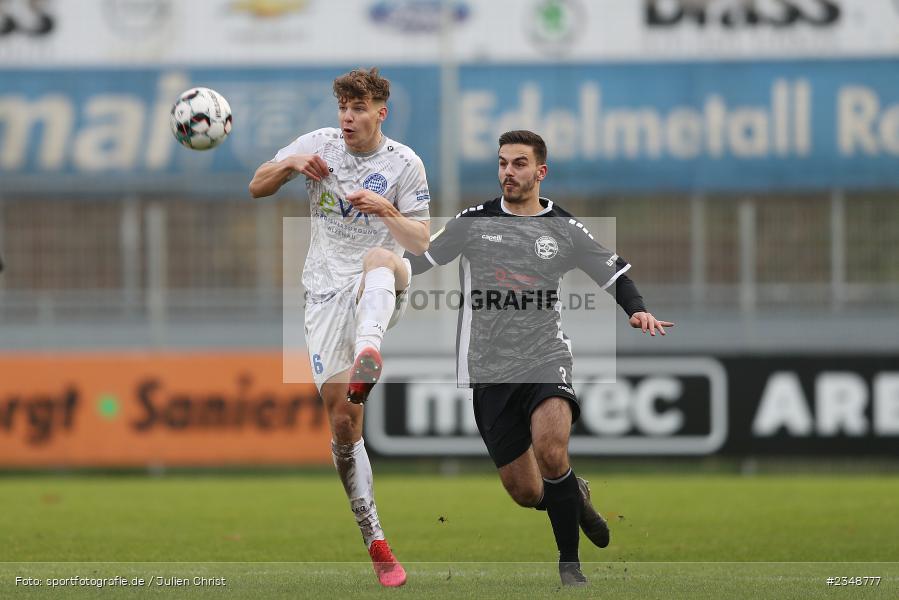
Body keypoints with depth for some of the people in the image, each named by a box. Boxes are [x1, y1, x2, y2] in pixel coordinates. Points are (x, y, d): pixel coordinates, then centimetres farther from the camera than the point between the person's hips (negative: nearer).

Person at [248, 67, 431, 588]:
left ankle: (367, 355, -69)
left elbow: (421, 243, -1)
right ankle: (375, 541, 3)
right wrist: (290, 164, -7)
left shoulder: (405, 163, 0)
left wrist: (386, 211, -20)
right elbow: (257, 188, 13)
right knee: (343, 421, -4)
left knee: (380, 259, -41)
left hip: (381, 292, -3)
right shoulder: (319, 144, 7)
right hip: (327, 293, 3)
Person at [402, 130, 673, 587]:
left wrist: (637, 310, -6)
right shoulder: (473, 222, 4)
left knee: (550, 450, -30)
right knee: (526, 492, 1)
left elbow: (615, 273, 12)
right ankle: (573, 497, 37)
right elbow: (420, 261, 10)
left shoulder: (565, 230, 4)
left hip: (545, 359, -2)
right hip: (489, 372, 2)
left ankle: (569, 563, -15)